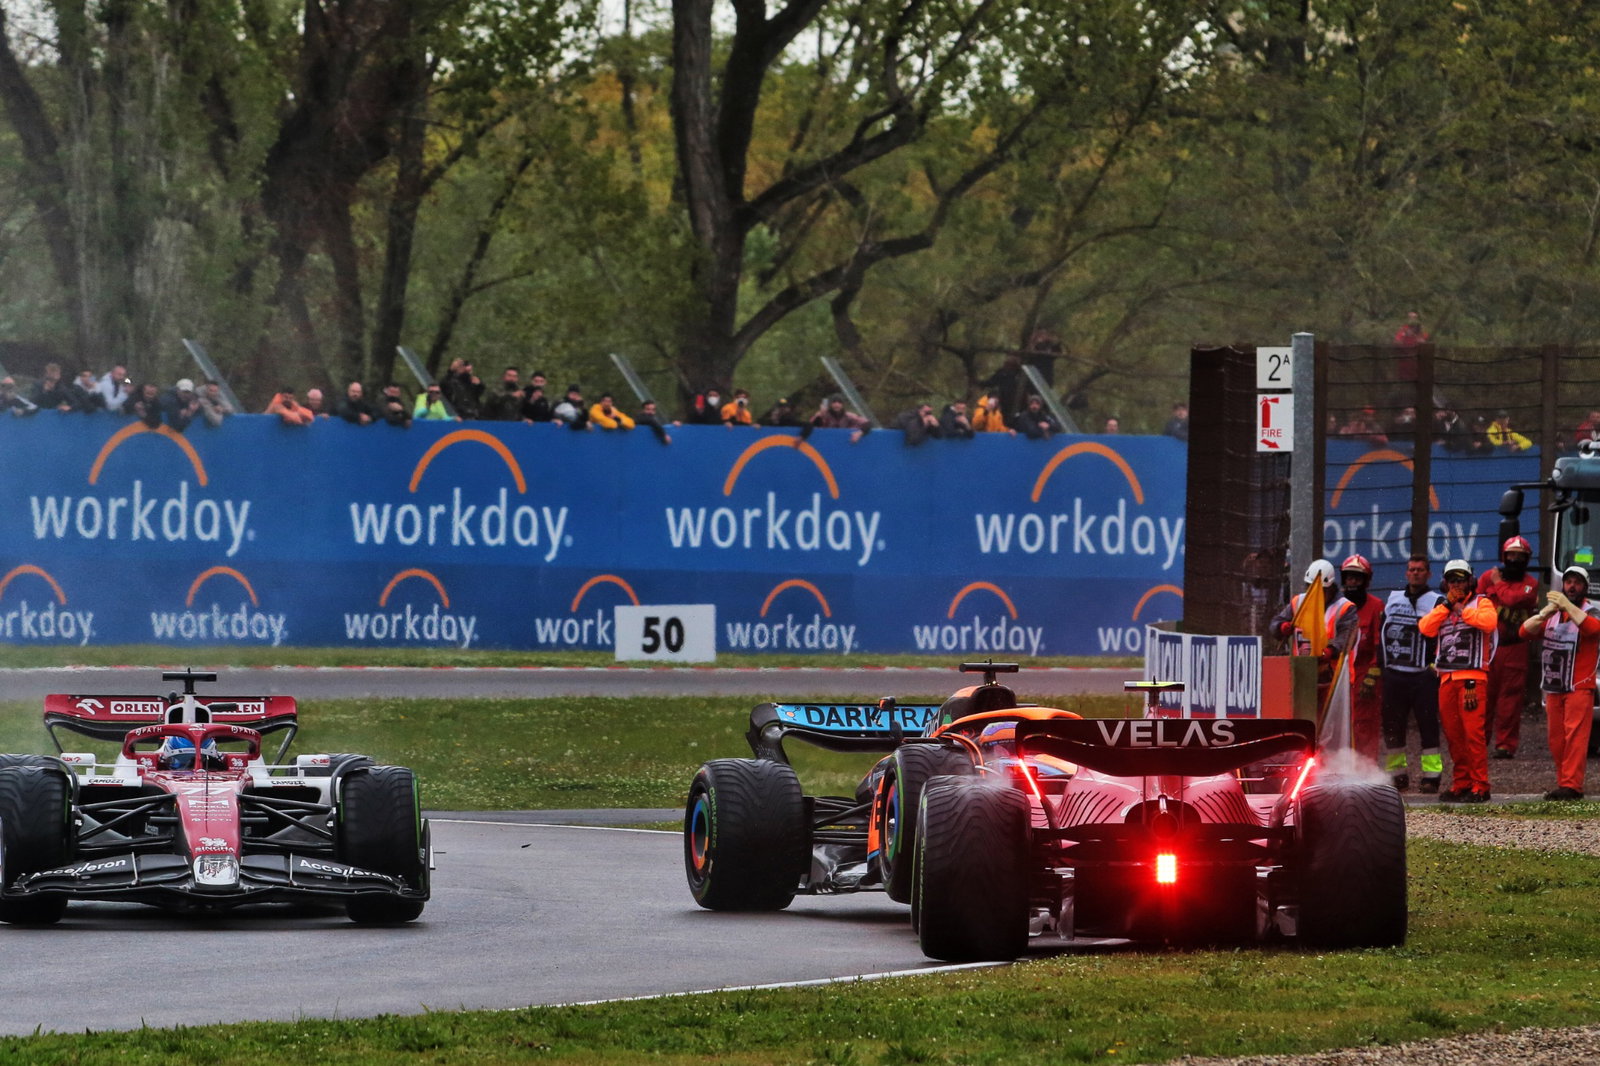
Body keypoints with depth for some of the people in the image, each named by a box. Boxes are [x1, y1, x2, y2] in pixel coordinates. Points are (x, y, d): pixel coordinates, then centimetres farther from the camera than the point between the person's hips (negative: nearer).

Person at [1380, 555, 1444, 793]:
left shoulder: (1436, 602, 0)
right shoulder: (1393, 599, 16)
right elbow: (1381, 635, 19)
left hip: (1422, 675, -5)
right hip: (1393, 674, 5)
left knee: (1427, 724, -6)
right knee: (1392, 726, 6)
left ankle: (1431, 773, -4)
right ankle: (1396, 773, 15)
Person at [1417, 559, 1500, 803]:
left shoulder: (1481, 602, 6)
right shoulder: (1441, 607, 22)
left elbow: (1489, 622, -17)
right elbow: (1425, 628, 4)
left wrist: (1461, 608, -8)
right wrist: (1447, 605, -1)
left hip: (1472, 677, -6)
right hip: (1447, 678, 6)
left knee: (1473, 732, -11)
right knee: (1453, 734, 7)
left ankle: (1479, 787, -10)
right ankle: (1460, 785, 14)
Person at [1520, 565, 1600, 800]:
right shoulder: (1551, 613, 18)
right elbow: (1525, 631, 5)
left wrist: (1566, 605, -23)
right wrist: (1545, 612, -12)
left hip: (1579, 687, -6)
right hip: (1553, 687, 6)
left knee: (1575, 735, -14)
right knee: (1556, 739, 5)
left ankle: (1571, 785, -19)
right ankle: (1563, 784, 9)